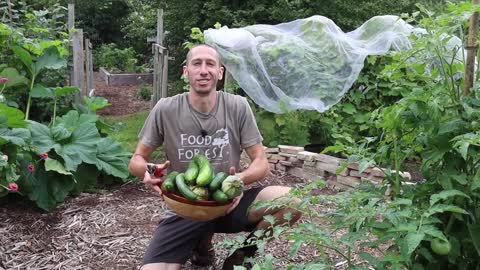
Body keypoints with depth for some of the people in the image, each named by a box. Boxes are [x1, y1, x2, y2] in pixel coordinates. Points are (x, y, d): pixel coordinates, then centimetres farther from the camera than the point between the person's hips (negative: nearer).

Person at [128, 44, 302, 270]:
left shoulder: (237, 106, -7)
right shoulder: (165, 109, -8)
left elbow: (262, 163, -5)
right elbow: (136, 160, 1)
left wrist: (241, 178, -28)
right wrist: (147, 171, -24)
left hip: (228, 203, 1)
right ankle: (202, 243, 14)